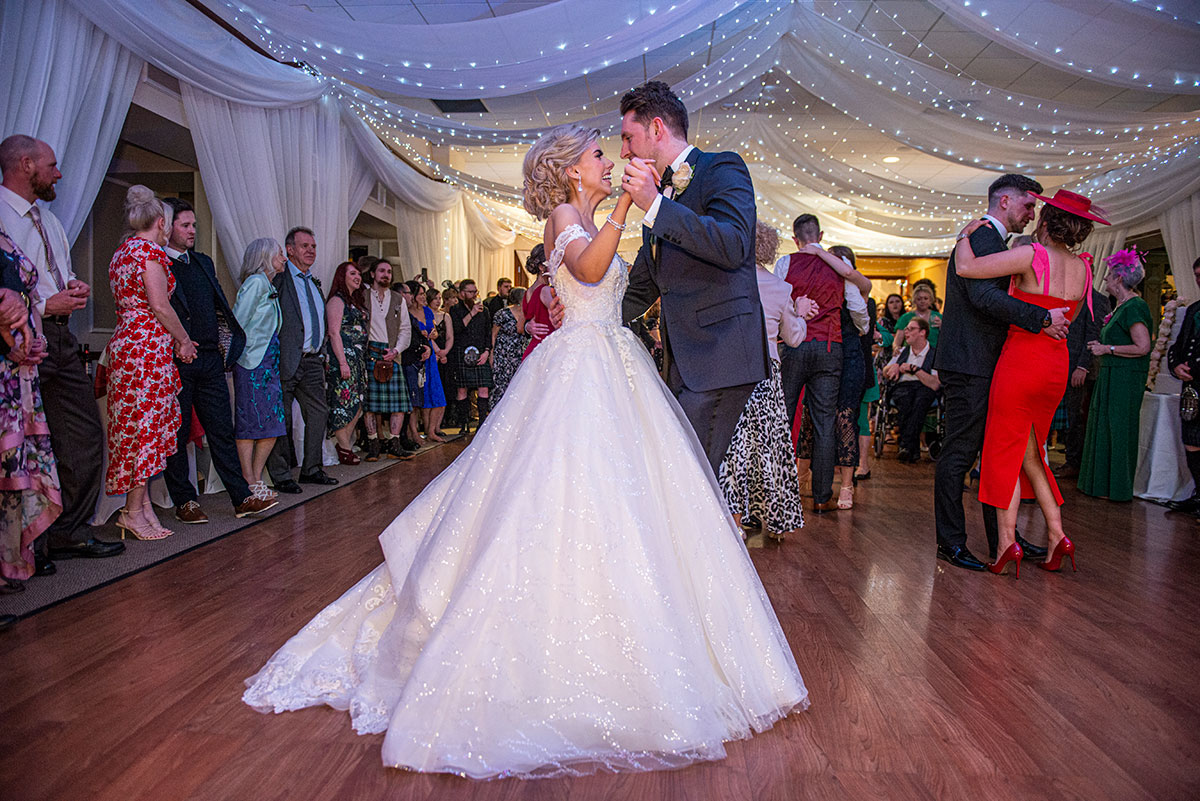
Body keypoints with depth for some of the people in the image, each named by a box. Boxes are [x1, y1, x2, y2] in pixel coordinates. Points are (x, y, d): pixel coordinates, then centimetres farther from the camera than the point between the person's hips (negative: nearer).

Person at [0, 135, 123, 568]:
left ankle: (69, 533, 17)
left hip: (60, 338, 8)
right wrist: (44, 305, -17)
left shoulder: (48, 219, 21)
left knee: (86, 435, 7)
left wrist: (73, 288, 8)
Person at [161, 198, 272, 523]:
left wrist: (225, 344, 14)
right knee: (177, 435, 4)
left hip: (210, 359, 6)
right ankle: (185, 502, 14)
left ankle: (242, 498, 8)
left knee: (222, 431, 6)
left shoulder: (203, 262, 19)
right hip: (175, 362, -6)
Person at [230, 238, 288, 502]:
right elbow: (237, 322, -14)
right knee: (250, 422, -4)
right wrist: (239, 355, -9)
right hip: (252, 363, -9)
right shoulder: (256, 282, -9)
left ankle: (256, 480, 13)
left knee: (272, 424, 6)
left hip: (270, 362, 9)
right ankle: (249, 484, 1)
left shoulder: (269, 286, 19)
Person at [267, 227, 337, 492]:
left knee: (318, 413, 10)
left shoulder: (314, 282, 19)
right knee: (281, 418, 0)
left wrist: (322, 354, 17)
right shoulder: (278, 279, -7)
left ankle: (311, 469, 22)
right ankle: (280, 475, 8)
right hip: (287, 361, -8)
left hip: (313, 361, 8)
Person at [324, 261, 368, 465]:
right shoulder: (337, 301, -6)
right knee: (344, 402, -6)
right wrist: (343, 362, -19)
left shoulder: (357, 301, 19)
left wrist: (362, 359, 13)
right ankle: (345, 448, 0)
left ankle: (344, 443, 15)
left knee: (357, 403, 6)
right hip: (342, 356, -9)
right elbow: (334, 333, -13)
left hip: (357, 357, 9)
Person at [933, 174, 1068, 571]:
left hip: (986, 367, 11)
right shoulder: (981, 239, -11)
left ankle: (1002, 538, 24)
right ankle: (951, 543, 4)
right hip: (969, 367, -11)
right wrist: (1043, 318, -22)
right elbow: (985, 296, -25)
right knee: (958, 454, -4)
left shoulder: (992, 241, 22)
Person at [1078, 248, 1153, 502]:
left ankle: (1116, 488, 7)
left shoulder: (1133, 306, -15)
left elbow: (1143, 347, -21)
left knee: (1117, 430, -2)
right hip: (1111, 376, 10)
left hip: (1124, 379, -10)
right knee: (1104, 428, 13)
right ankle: (1101, 482, 22)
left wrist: (1108, 349, -14)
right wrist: (1101, 347, 10)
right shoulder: (1122, 305, 15)